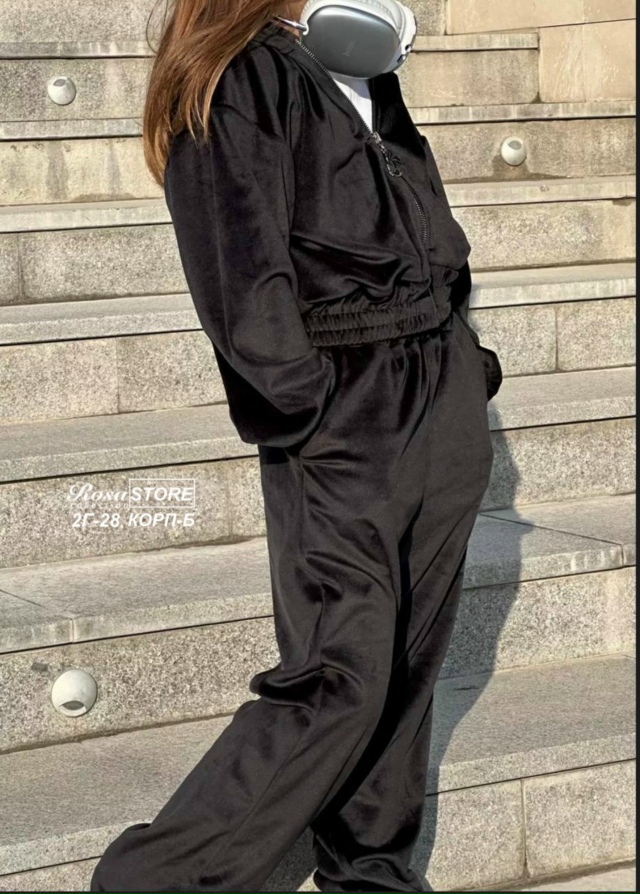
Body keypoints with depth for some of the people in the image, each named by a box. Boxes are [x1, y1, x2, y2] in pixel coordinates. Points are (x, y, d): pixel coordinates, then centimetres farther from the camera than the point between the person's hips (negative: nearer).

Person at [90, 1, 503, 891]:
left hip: (441, 411, 8)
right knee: (341, 681, -11)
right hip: (338, 420, -8)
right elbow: (243, 277, -15)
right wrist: (311, 407, -18)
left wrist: (467, 370, 15)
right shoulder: (242, 75, -8)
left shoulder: (372, 77, 18)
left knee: (406, 673, 8)